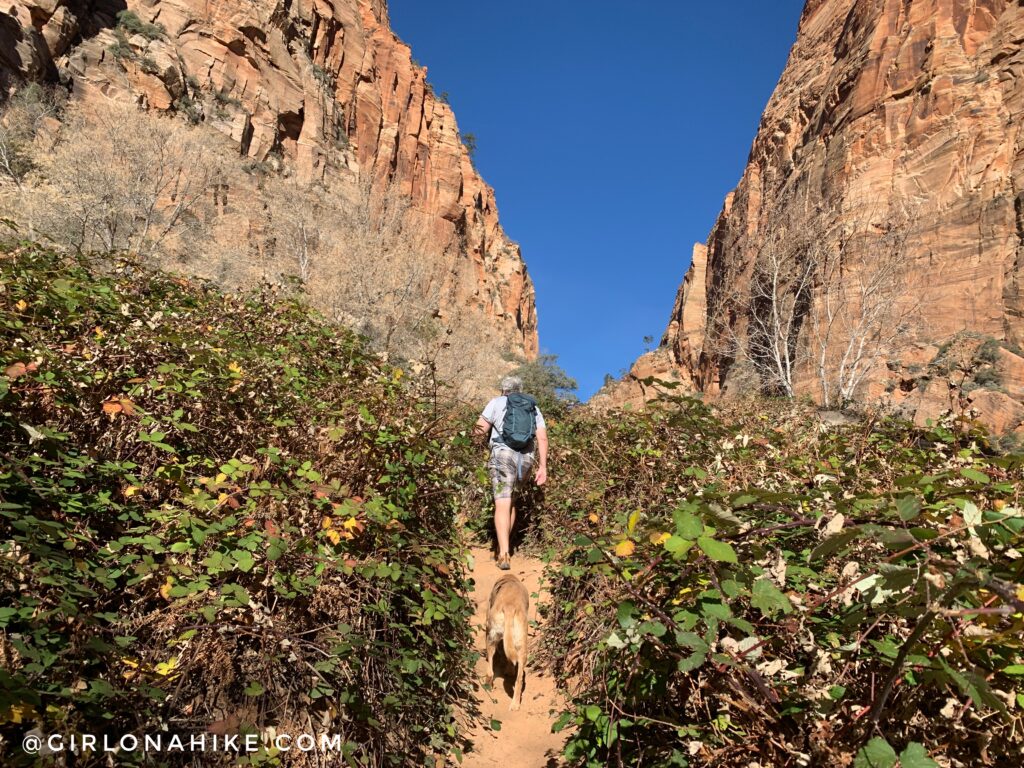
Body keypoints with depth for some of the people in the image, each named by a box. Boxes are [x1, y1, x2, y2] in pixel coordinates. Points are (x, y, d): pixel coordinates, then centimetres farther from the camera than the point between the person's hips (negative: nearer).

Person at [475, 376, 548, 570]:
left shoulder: (497, 402, 8)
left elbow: (479, 430, 0)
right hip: (526, 458, 4)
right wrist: (543, 467, 5)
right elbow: (542, 438, 7)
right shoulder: (533, 407, 19)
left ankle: (504, 554, -19)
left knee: (502, 503, -9)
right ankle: (504, 545, 23)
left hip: (503, 454, -4)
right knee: (511, 501, 22)